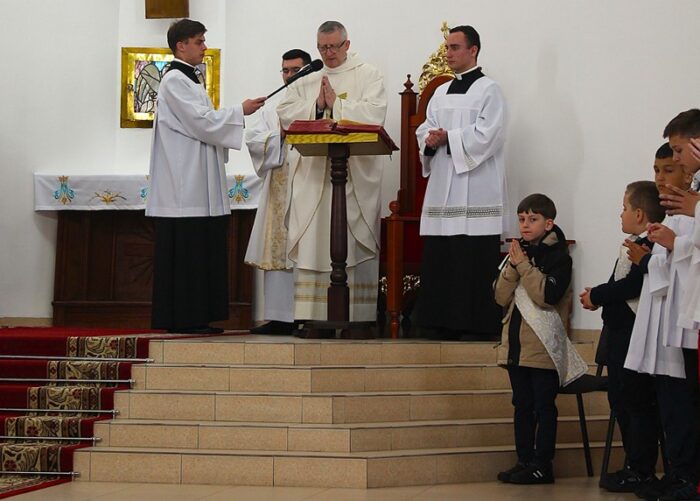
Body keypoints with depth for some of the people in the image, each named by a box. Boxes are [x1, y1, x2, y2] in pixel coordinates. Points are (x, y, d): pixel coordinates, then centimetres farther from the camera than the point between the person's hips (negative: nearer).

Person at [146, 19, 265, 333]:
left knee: (201, 250, 8)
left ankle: (196, 318, 10)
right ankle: (182, 319, -6)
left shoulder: (189, 80, 20)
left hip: (198, 186, 10)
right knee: (184, 252, -8)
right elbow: (201, 122, -16)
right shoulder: (174, 80, -10)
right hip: (183, 186, -10)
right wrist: (240, 111, -9)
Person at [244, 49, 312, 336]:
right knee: (277, 251, 1)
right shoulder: (272, 106, 19)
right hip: (278, 191, 4)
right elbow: (253, 139, 8)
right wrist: (279, 136, -7)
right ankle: (280, 317, 3)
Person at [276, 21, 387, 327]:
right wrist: (317, 105, -8)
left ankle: (358, 318, -2)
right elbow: (285, 114, 5)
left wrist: (335, 104, -9)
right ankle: (312, 317, 0)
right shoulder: (306, 80, 18)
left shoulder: (368, 76, 6)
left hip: (355, 173, -3)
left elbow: (374, 114, -10)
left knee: (355, 243, -4)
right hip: (313, 173, 3)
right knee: (312, 244, -2)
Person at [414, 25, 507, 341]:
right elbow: (425, 131, 16)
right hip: (443, 187, 7)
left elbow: (487, 135, -12)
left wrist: (447, 138, -10)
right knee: (439, 256, 3)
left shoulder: (488, 90, -1)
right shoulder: (441, 93, 21)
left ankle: (478, 325, -6)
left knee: (475, 258, -9)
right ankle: (443, 322, 7)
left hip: (475, 187, -7)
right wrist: (430, 141, -6)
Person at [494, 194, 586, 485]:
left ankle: (542, 466, 3)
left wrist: (524, 265, -17)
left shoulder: (558, 255, -6)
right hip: (516, 344, 6)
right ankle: (524, 461, 19)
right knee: (522, 405, 12)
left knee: (544, 406, -1)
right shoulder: (517, 252, 12)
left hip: (544, 346, -6)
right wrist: (512, 267, -9)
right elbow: (501, 297, 5)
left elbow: (549, 294, -19)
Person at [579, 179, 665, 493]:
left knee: (637, 402, -4)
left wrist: (596, 296, -13)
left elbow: (633, 285, -25)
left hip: (633, 334, -11)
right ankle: (633, 464, 24)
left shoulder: (646, 246, -17)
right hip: (620, 332, 11)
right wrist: (598, 297, 1)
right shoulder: (634, 244, 15)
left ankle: (641, 471, 2)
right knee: (620, 398, 16)